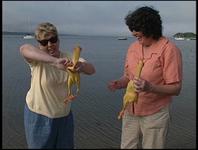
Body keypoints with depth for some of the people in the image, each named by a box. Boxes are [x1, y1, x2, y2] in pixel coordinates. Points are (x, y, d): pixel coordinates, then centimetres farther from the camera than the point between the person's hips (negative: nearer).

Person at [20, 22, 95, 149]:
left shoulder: (68, 59, -5)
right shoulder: (37, 59, -17)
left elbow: (91, 70, -17)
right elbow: (24, 48, -40)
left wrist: (81, 65, -43)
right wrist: (55, 61, -56)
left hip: (64, 115, 4)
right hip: (39, 116, -3)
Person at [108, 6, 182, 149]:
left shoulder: (170, 50, -14)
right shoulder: (133, 47, 3)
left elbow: (175, 88, -14)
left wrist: (150, 87, -30)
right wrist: (119, 83, -9)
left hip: (155, 115, -4)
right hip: (130, 112, 5)